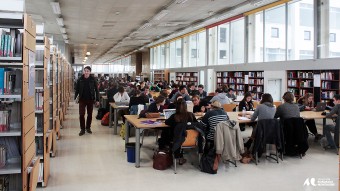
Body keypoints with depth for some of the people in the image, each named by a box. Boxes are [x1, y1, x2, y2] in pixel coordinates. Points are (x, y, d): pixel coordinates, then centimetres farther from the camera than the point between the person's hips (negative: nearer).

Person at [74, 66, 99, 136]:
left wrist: (97, 100, -4)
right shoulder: (80, 79, -1)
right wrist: (75, 98, -5)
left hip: (90, 100, 0)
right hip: (82, 99, 0)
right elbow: (77, 89, 4)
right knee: (81, 115, -3)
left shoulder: (93, 80, -4)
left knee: (90, 114, 9)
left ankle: (88, 127, 25)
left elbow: (96, 90, -1)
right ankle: (82, 129, 8)